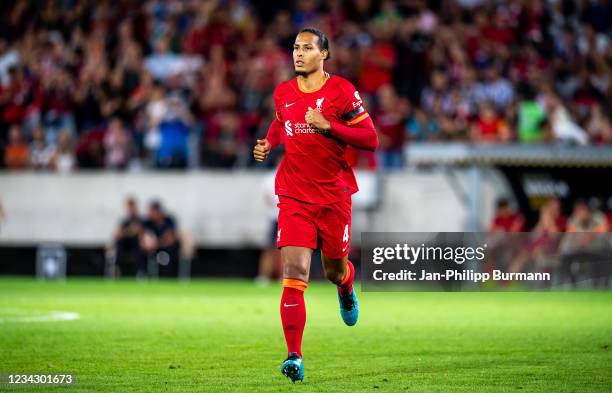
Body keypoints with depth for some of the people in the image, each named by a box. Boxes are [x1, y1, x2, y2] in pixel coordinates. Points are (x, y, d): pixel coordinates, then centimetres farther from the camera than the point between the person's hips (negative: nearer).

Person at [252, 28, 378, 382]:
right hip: (294, 197, 2)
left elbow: (371, 140, -8)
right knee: (294, 273, -12)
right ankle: (294, 357, -15)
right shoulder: (283, 93, 6)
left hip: (334, 195, -2)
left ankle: (346, 289, 53)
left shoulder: (341, 91, -7)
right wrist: (268, 144, 6)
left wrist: (329, 126, -20)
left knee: (334, 269, 13)